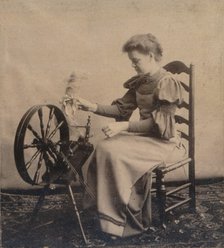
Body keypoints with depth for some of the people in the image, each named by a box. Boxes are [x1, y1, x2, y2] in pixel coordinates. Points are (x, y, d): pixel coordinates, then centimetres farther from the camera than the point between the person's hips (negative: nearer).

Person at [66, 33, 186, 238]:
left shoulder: (167, 82, -16)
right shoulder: (140, 82, 9)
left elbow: (158, 124, -21)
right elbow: (122, 109, 9)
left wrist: (123, 126, -28)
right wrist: (93, 107, -4)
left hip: (164, 142, -8)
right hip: (145, 135, 8)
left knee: (117, 154, -25)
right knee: (104, 147, -13)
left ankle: (126, 218, -10)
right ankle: (106, 208, -7)